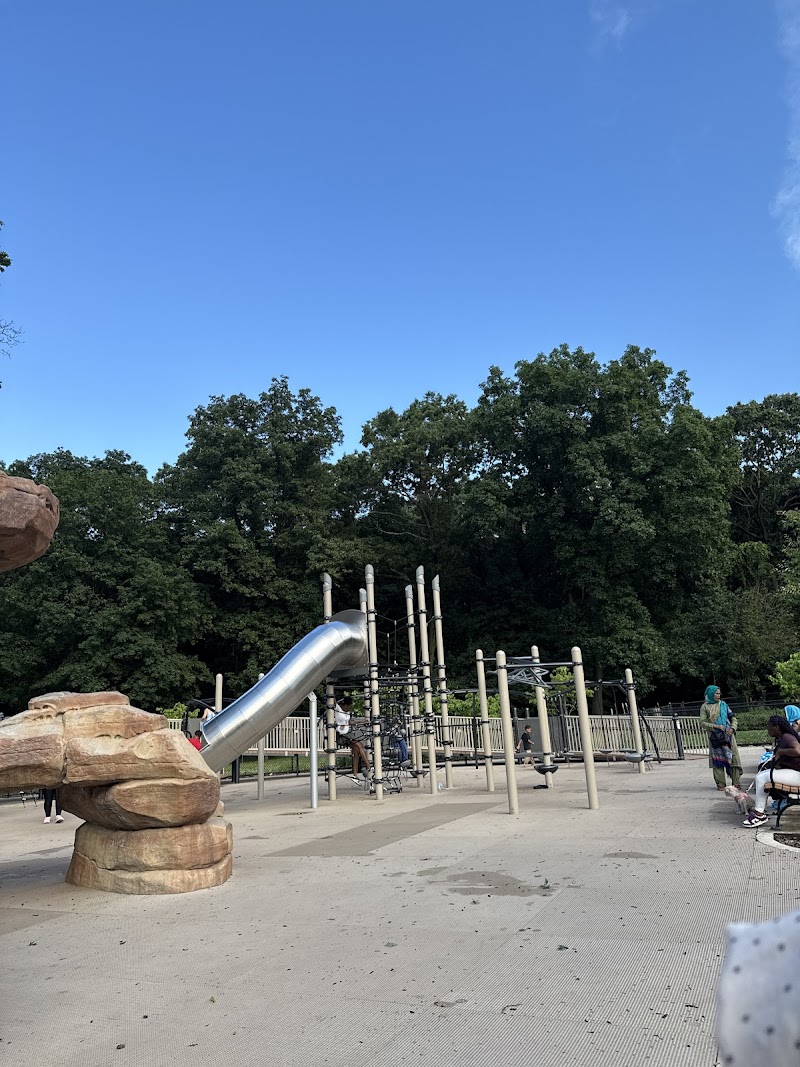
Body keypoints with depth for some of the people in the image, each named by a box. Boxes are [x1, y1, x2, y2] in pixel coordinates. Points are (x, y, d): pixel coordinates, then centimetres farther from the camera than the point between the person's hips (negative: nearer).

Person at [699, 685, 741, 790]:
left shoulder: (723, 704, 12)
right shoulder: (705, 707, 3)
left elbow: (732, 718, 13)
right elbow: (702, 722, -2)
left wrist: (733, 728, -5)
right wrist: (716, 726, -13)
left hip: (728, 735, 2)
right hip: (715, 737, -2)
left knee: (733, 756, -3)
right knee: (717, 758, -2)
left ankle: (735, 782, 6)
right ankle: (720, 783, 7)